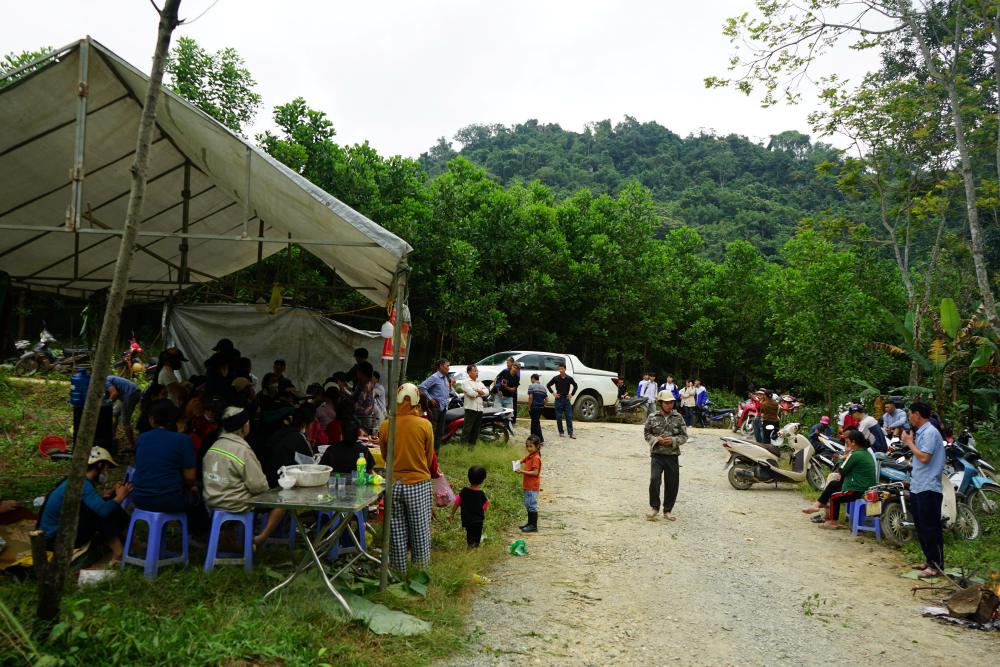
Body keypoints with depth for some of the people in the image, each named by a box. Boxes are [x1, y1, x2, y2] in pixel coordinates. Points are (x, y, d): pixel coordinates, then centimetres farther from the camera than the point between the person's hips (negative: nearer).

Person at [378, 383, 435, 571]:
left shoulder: (385, 426, -6)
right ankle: (421, 569, 20)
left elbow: (385, 456, 9)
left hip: (394, 484, 2)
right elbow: (429, 458, 2)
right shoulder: (424, 425, -10)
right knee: (420, 531, 11)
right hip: (419, 485, -2)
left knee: (397, 532, 14)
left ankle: (399, 570, 24)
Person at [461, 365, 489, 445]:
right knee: (467, 429, -8)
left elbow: (487, 392, 6)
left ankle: (472, 445, 20)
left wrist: (479, 391, -11)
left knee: (476, 430, 12)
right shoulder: (466, 382, -2)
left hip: (479, 409, 7)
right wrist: (480, 393, -1)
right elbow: (471, 393, -16)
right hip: (470, 409, -7)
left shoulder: (480, 383, 20)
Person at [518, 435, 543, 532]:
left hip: (533, 487, -10)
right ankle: (530, 523, 29)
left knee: (532, 505, -4)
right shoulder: (529, 456, 10)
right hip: (527, 485, 10)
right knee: (527, 505, 18)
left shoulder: (536, 458, -18)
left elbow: (535, 472, -23)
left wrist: (523, 471, -25)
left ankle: (534, 526, 1)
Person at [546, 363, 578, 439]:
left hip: (567, 399, 0)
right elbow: (548, 385, 8)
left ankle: (570, 433, -1)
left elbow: (575, 386, 15)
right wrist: (554, 393, 0)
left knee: (569, 417, -2)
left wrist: (571, 394, 6)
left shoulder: (569, 378, -1)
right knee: (559, 417, 4)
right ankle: (561, 432, 14)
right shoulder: (556, 378, -3)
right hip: (559, 399, 0)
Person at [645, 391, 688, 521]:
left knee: (672, 484, 5)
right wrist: (656, 439, -13)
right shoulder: (652, 417, 1)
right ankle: (654, 508, 1)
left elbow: (684, 436, 4)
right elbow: (646, 433, 6)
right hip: (657, 454, -2)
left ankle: (667, 510, 22)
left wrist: (673, 440, -14)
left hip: (672, 455, 2)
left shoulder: (678, 418, 3)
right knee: (654, 479, -18)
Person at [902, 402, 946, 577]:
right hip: (918, 487, 10)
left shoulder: (930, 432, -15)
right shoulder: (921, 432, 13)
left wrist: (909, 442, -12)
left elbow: (924, 457, -23)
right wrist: (909, 441, 5)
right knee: (921, 527, 16)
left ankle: (936, 564, 2)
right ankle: (929, 559, 25)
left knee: (930, 528, -5)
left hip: (928, 488, -10)